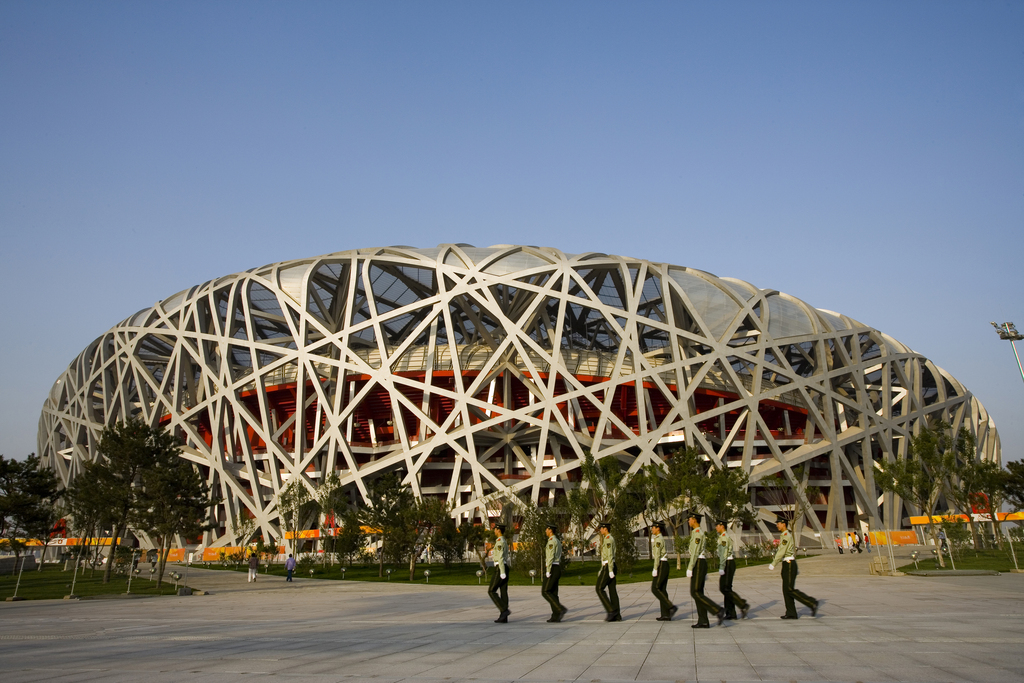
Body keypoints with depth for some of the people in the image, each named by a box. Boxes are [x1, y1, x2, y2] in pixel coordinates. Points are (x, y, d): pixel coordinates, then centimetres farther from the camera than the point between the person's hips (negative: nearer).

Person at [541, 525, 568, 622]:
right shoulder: (558, 541, 19)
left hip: (552, 569, -10)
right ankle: (556, 616, 6)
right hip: (557, 568, 10)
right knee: (553, 593, 8)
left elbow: (551, 556, -20)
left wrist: (548, 571, -21)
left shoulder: (552, 540, -13)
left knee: (545, 592, -8)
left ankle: (561, 608, -15)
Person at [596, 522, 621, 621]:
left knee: (599, 589, -6)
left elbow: (610, 555, -20)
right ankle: (616, 615, 5)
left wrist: (610, 570, -23)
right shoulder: (610, 539, 19)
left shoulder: (608, 539, -13)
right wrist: (602, 569, 26)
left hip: (608, 567, -10)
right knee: (612, 590, 7)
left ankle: (611, 610, -9)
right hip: (609, 567, 10)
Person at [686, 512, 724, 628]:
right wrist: (705, 572, 25)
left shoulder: (698, 533, -13)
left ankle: (718, 611, -14)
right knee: (698, 593, 7)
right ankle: (703, 622, 5)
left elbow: (695, 552, -19)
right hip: (702, 563, 10)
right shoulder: (700, 534, 19)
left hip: (698, 564, -10)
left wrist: (689, 568, -20)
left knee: (695, 593, -10)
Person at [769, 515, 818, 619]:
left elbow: (781, 552, -20)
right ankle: (791, 613, 9)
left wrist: (773, 564, -19)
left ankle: (812, 603, -5)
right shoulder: (786, 535, 17)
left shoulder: (786, 536, -15)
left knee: (790, 589, -10)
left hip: (789, 564, -10)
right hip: (787, 564, 10)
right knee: (786, 590, 8)